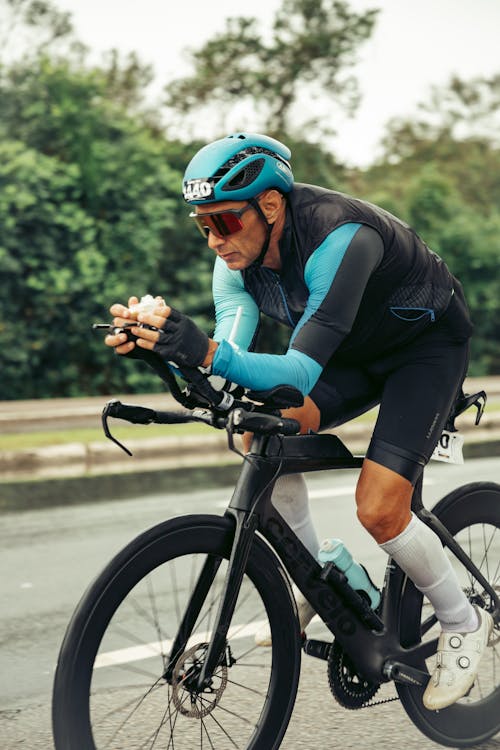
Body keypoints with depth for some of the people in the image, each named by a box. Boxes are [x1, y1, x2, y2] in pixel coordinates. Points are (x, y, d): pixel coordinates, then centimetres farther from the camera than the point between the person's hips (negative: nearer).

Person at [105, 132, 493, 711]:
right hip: (355, 352, 7)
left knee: (379, 511, -19)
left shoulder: (338, 238, -37)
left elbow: (301, 373, -43)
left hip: (428, 344, -7)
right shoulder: (237, 258, -15)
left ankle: (463, 624, 8)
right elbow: (232, 361, -24)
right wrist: (168, 345, -43)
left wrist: (206, 352, -58)